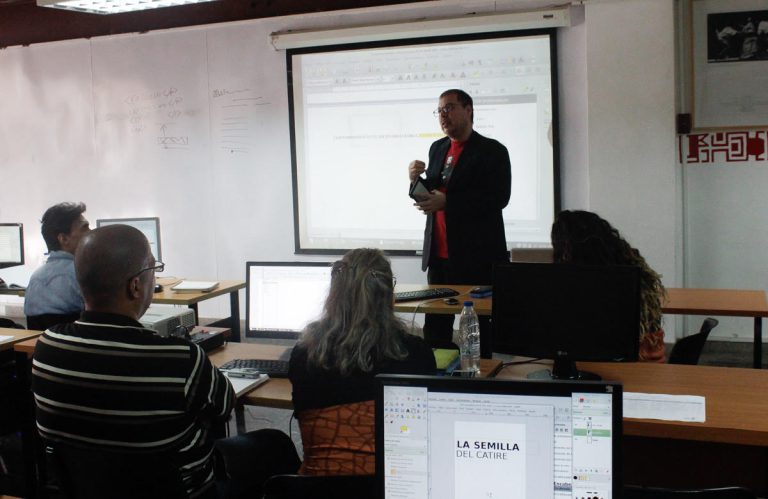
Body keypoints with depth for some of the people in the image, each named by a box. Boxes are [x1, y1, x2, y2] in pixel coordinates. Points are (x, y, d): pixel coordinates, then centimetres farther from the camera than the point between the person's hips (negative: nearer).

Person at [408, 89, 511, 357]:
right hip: (439, 254, 6)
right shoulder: (437, 149, 15)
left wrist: (447, 201, -21)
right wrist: (416, 180, -3)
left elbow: (498, 198, -16)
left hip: (476, 255, -6)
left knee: (477, 323, 1)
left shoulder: (492, 150, -5)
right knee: (435, 326, 7)